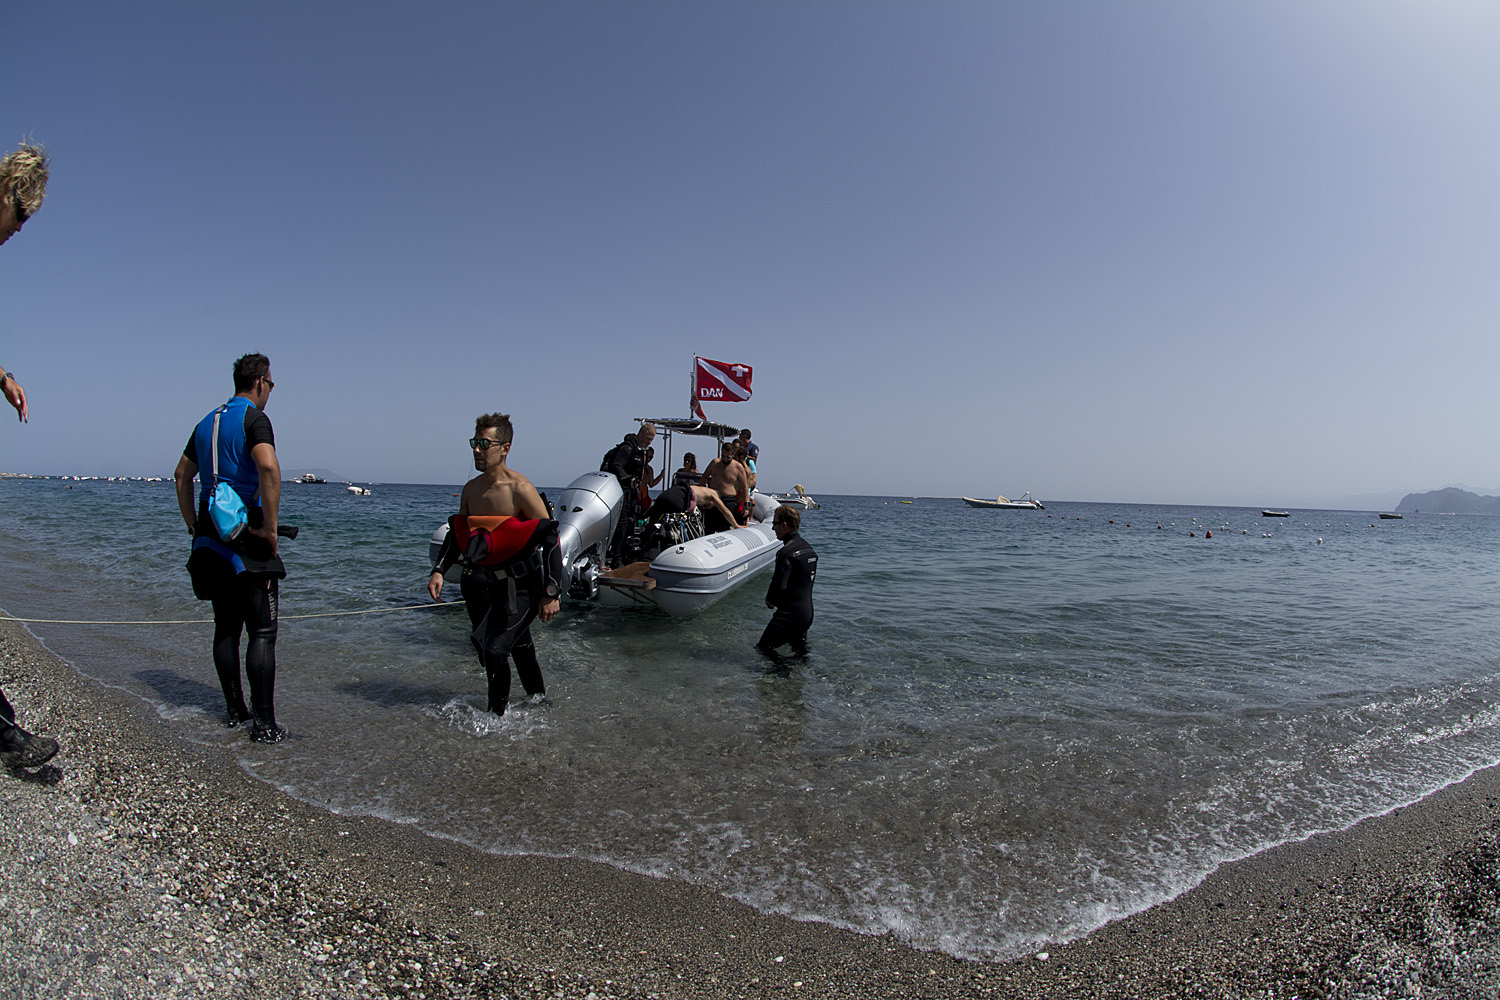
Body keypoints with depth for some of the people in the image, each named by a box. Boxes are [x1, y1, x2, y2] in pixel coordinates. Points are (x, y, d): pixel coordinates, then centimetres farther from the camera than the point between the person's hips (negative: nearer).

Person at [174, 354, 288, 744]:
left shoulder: (207, 422, 16)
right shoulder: (253, 418, -10)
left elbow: (182, 474, 24)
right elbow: (268, 467, -27)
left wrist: (193, 524, 25)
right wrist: (271, 526, -20)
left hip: (211, 536, 8)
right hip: (247, 537, -8)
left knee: (226, 627, 15)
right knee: (262, 631, -3)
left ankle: (234, 709, 24)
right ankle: (264, 723, -2)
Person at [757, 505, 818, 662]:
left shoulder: (787, 552, -20)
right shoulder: (809, 549, 9)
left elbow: (779, 586, -24)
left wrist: (769, 598, -2)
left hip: (790, 614, -9)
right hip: (808, 612, 9)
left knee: (762, 647, 1)